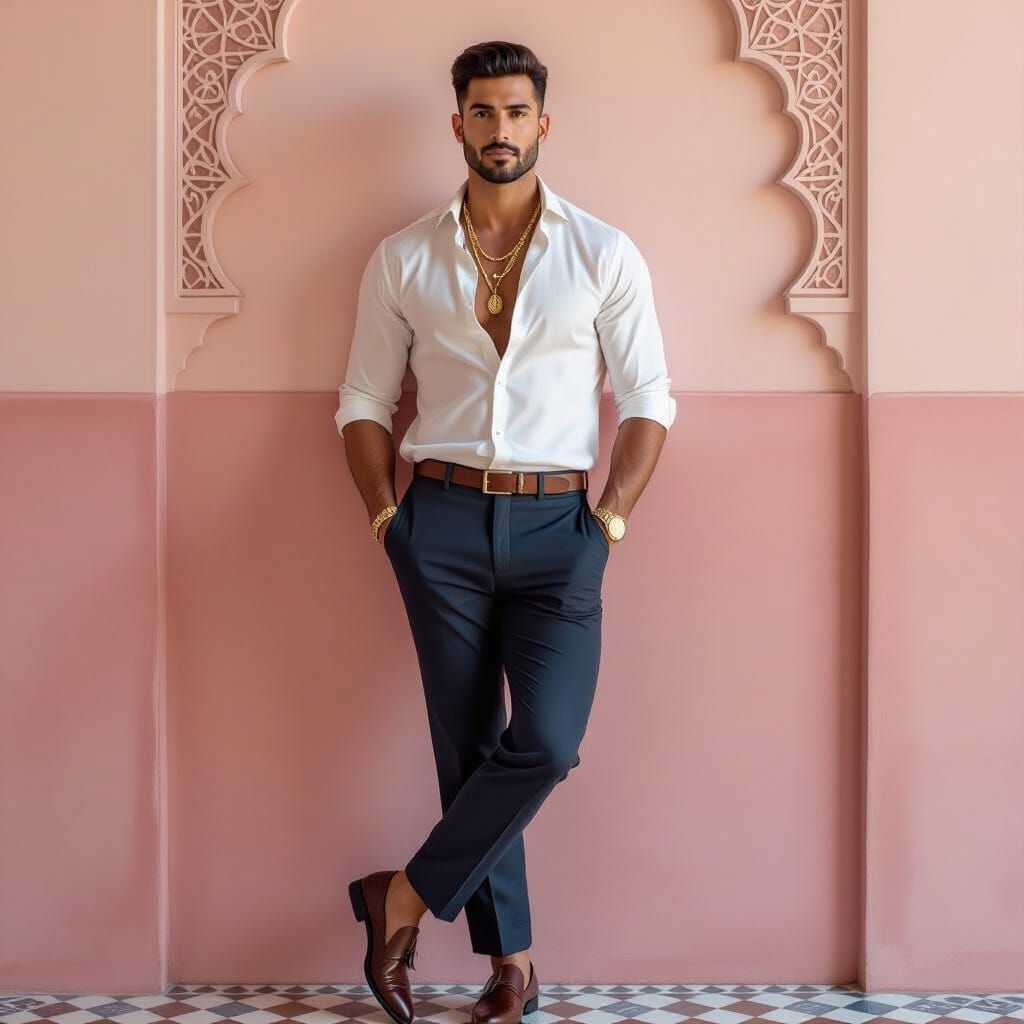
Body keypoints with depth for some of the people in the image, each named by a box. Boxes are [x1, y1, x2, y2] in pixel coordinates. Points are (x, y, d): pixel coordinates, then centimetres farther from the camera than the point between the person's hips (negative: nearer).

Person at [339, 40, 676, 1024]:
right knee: (468, 747, 4)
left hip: (557, 525, -1)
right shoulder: (401, 261, 7)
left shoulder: (604, 254, 4)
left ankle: (405, 897, 6)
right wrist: (385, 514, -1)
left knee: (545, 742, -13)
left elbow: (648, 396, 4)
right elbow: (364, 401, 10)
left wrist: (613, 514, -6)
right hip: (445, 520, 1)